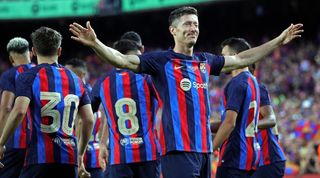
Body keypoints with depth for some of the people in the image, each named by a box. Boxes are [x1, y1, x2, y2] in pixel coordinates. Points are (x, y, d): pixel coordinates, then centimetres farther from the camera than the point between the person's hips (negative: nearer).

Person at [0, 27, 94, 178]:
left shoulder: (29, 76, 0)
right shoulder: (75, 79, 15)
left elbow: (19, 111, -16)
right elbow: (89, 121, 13)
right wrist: (80, 155, 24)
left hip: (40, 157, -5)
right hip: (69, 160, 5)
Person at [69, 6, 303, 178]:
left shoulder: (205, 61, 16)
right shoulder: (162, 61, -3)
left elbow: (242, 59, 28)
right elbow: (123, 60, -13)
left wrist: (279, 41, 30)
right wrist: (95, 44, -29)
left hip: (204, 148, 7)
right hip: (178, 149, -7)